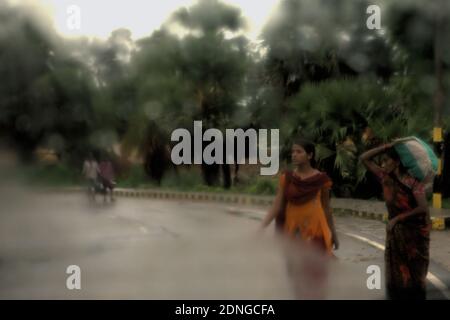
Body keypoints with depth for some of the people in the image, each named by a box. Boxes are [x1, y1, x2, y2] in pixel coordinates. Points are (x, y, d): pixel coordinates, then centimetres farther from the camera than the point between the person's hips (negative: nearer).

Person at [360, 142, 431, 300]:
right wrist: (387, 146, -9)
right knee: (396, 274, 9)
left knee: (414, 275, 6)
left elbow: (423, 208, -24)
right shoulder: (386, 178, 0)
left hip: (415, 233, -5)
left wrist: (397, 218, -17)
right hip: (394, 232, 5)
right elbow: (364, 158, 0)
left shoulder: (413, 181, -15)